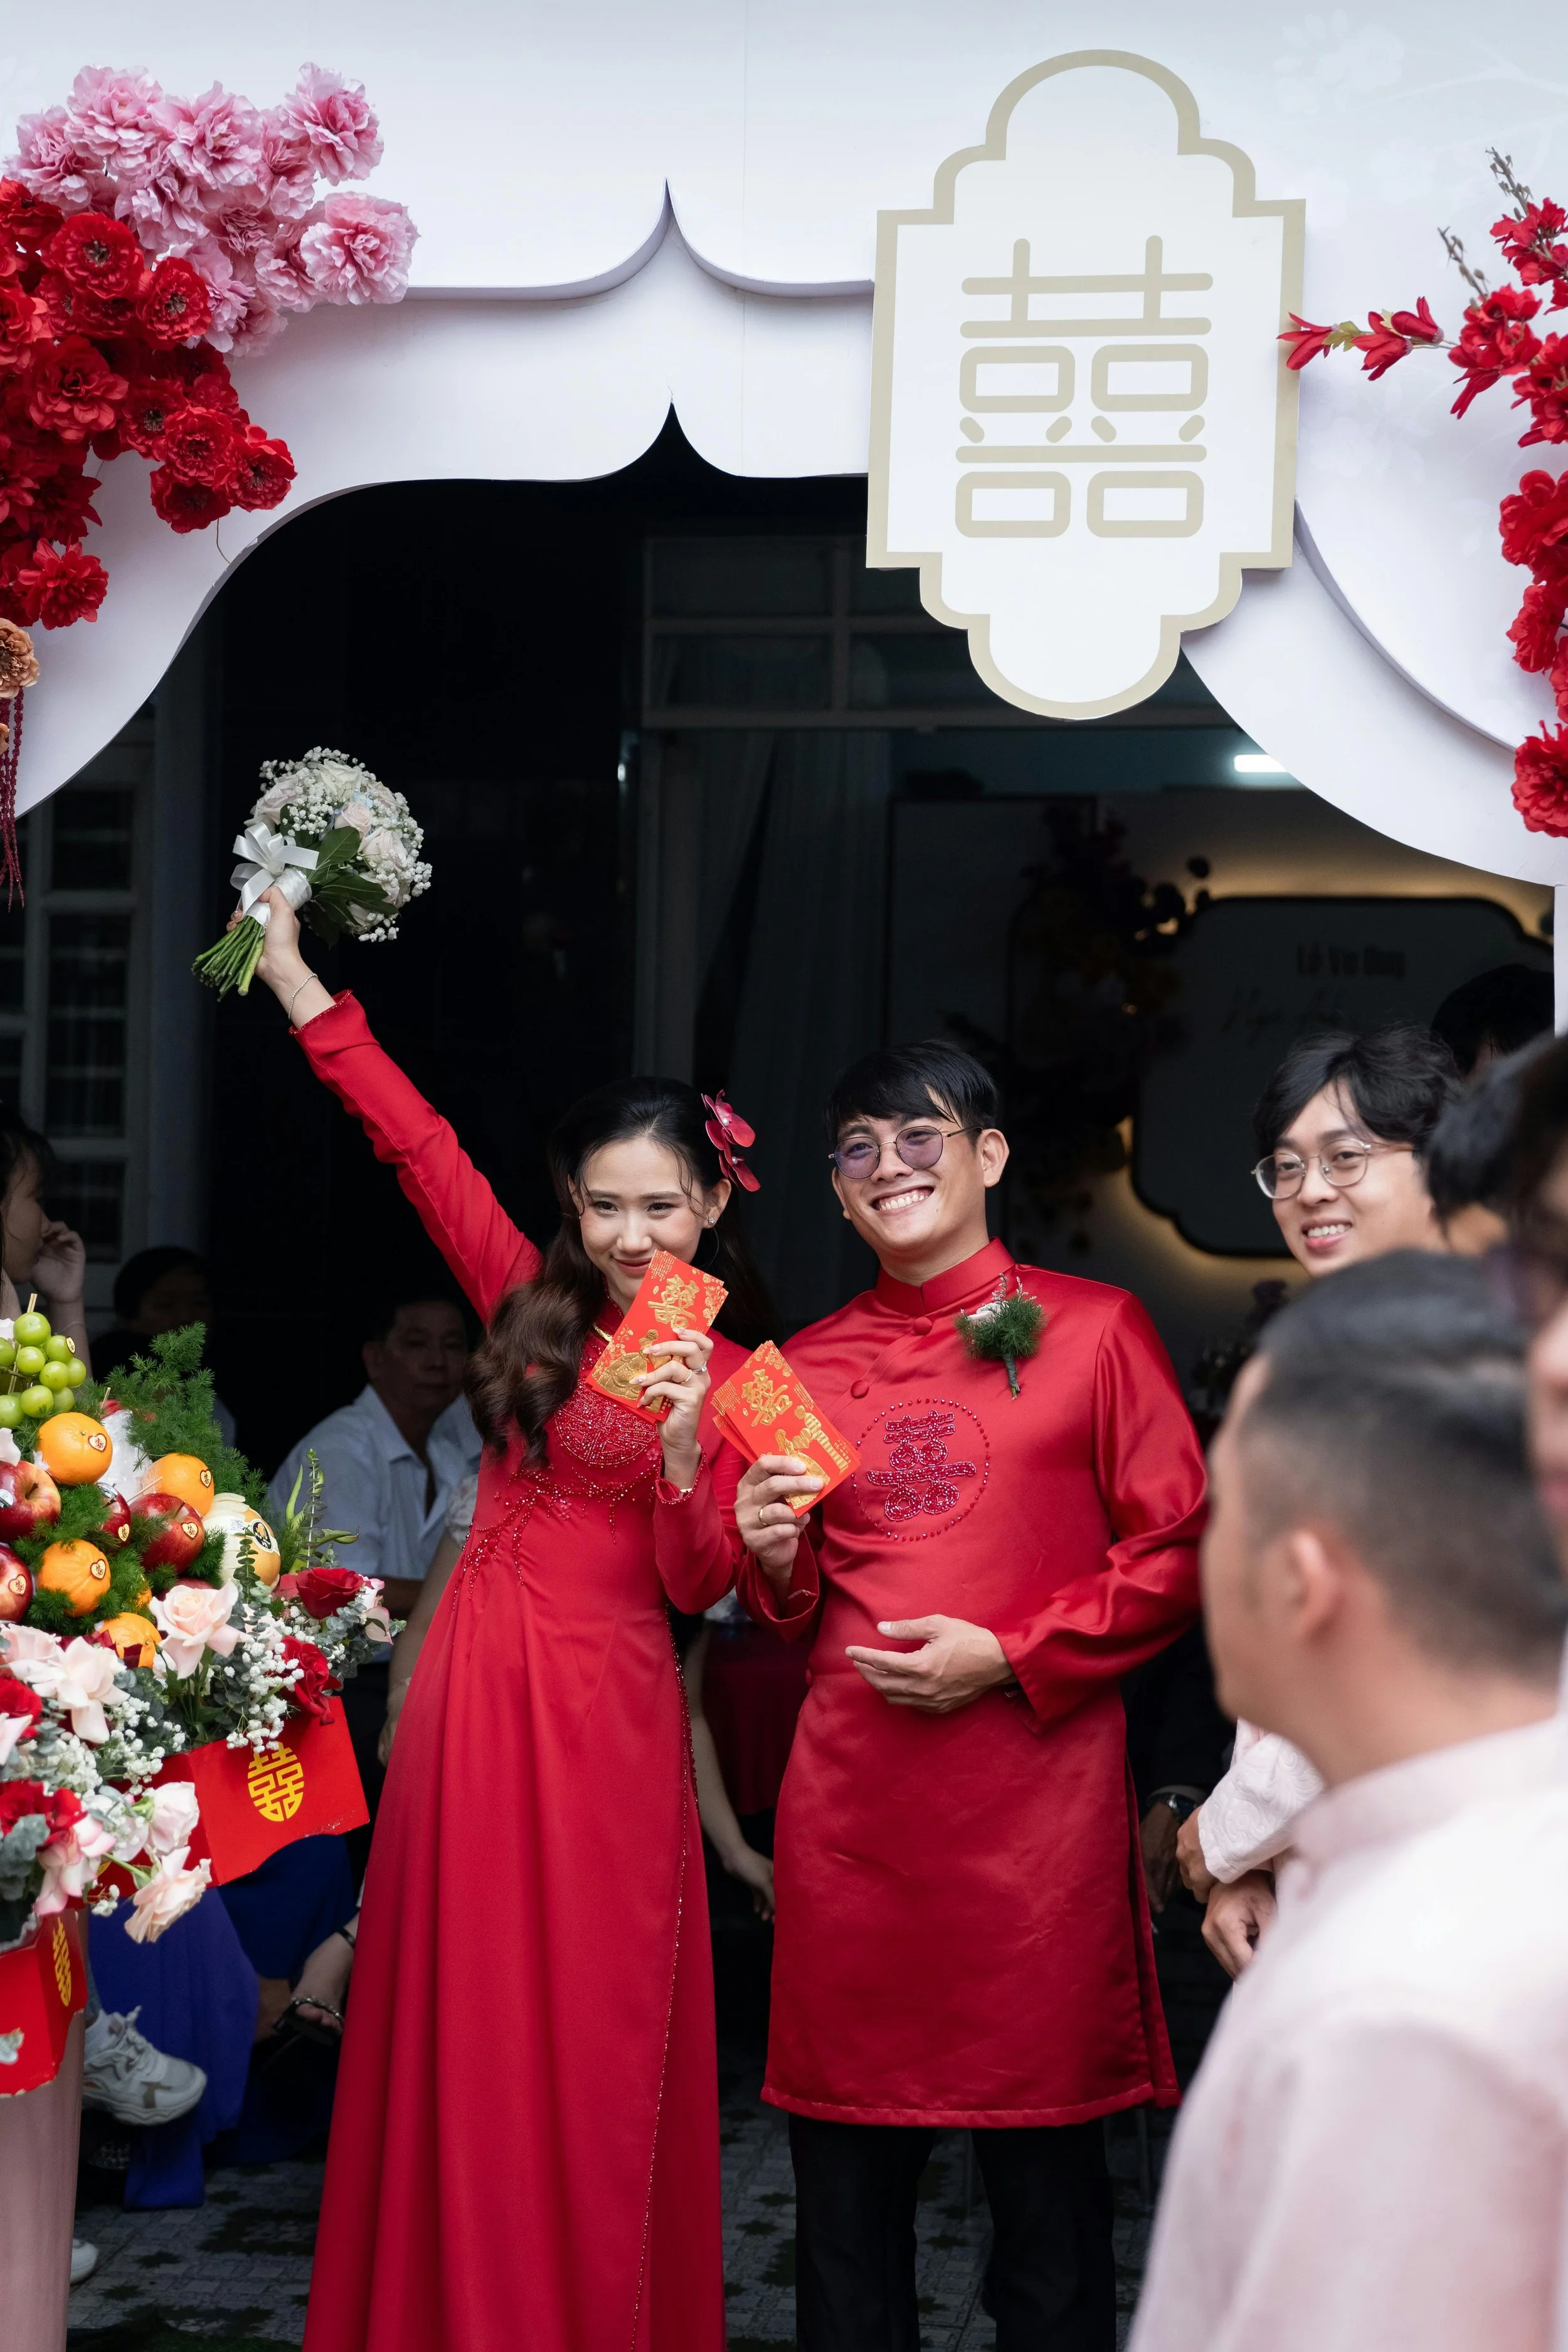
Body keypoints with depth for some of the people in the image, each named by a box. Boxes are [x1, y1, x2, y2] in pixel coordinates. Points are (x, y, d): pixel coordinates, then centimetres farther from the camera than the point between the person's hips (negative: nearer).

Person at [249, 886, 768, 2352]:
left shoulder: (727, 1379, -2)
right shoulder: (532, 1307, 7)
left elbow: (697, 1586, -7)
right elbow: (413, 1137, 10)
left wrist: (683, 1445, -24)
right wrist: (290, 967, 12)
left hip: (599, 1709, -4)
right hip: (472, 1681, 4)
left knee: (583, 2038, 2)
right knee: (455, 2023, 8)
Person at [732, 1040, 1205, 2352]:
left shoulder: (1094, 1330, 2)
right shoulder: (808, 1370, 14)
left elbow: (1180, 1554, -1)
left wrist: (1006, 1656, -10)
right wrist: (773, 1560, -1)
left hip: (1037, 1796, -3)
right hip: (849, 1803, 4)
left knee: (1048, 2181, 3)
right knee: (842, 2182, 7)